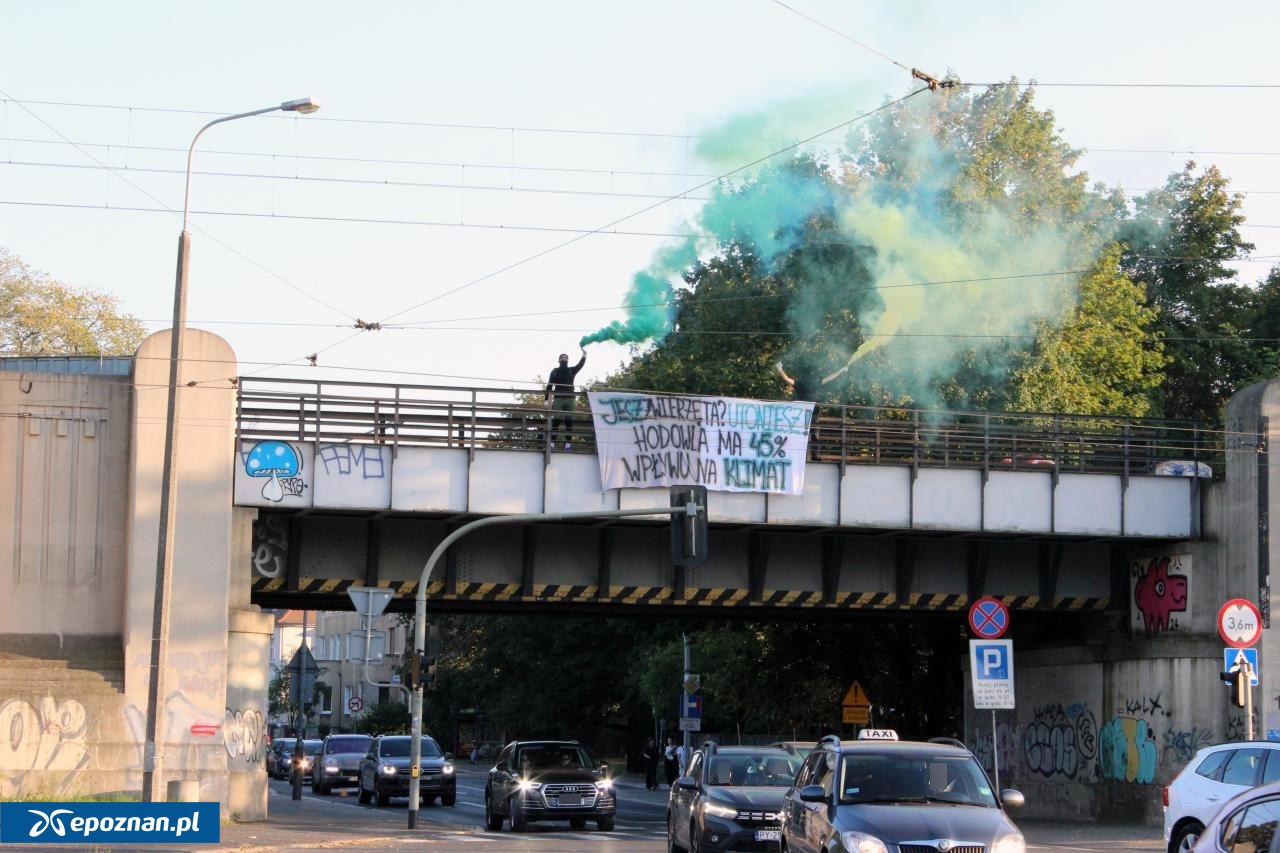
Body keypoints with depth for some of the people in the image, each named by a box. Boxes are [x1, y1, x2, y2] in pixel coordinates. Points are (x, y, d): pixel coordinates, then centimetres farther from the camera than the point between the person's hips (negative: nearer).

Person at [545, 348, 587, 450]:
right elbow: (549, 385, 4)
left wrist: (584, 356, -21)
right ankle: (552, 444, -10)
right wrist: (547, 399, -7)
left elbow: (580, 365, -4)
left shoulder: (571, 370, 14)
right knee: (555, 421, -8)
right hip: (558, 399, -2)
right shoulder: (555, 371, 11)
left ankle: (568, 444, -3)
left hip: (570, 399, 2)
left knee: (569, 422, -3)